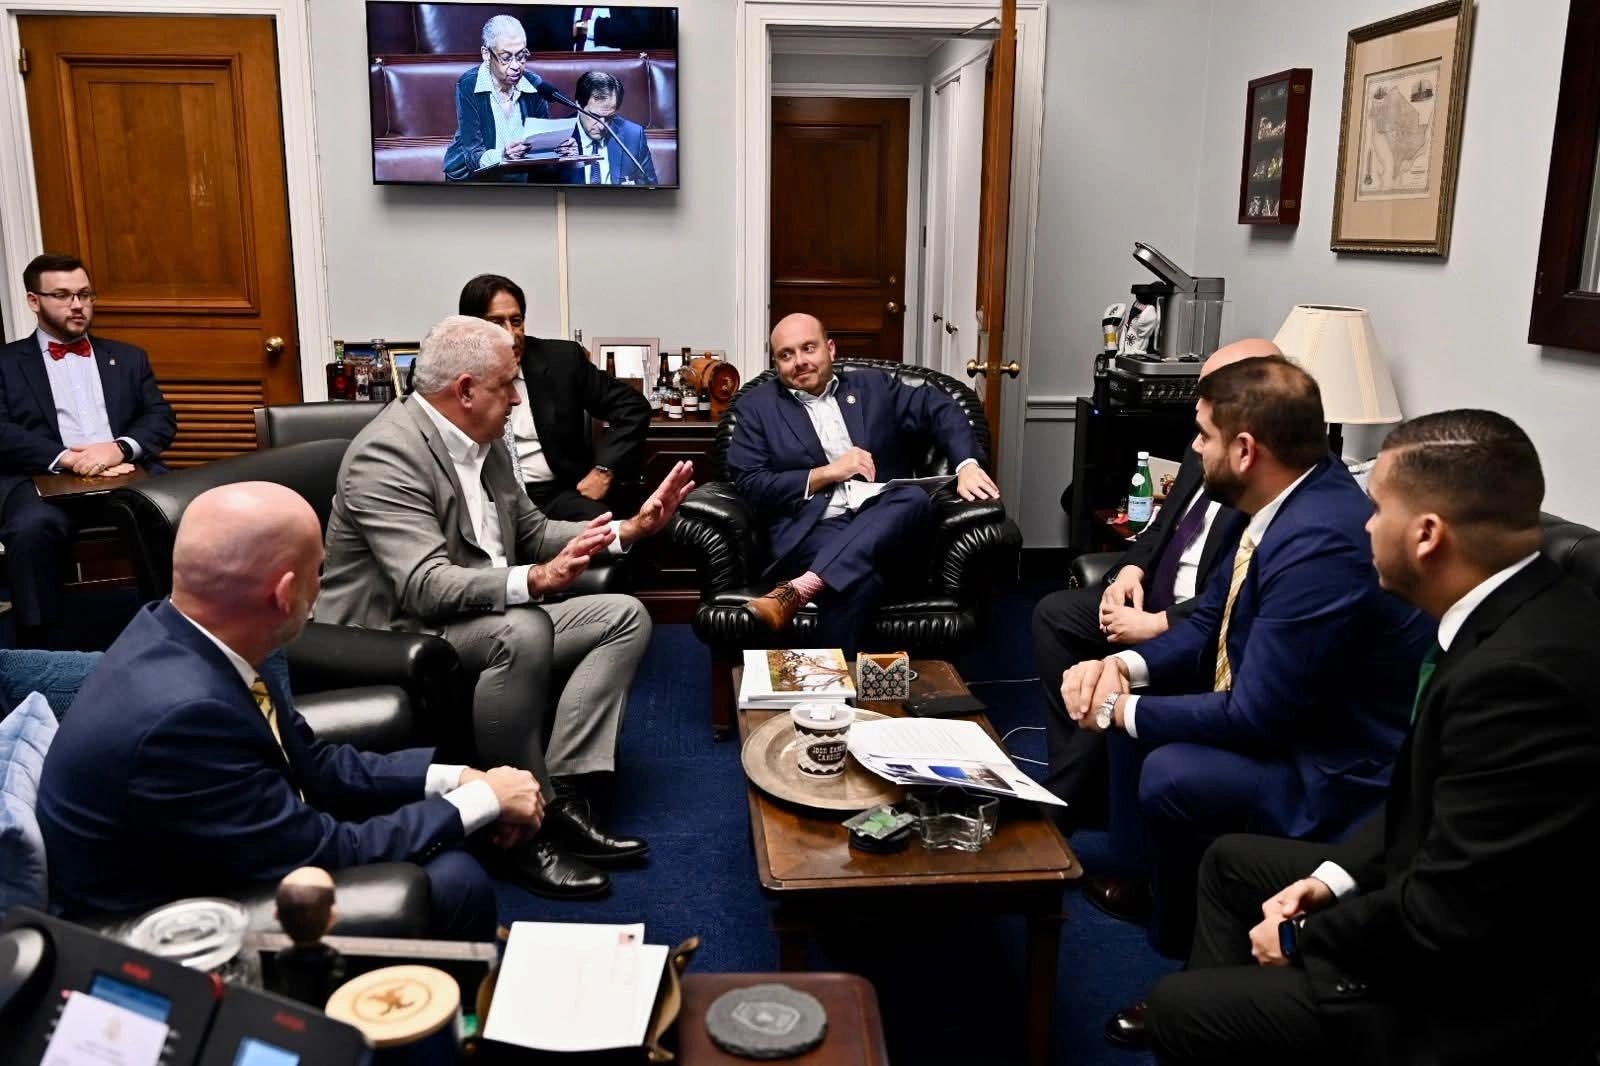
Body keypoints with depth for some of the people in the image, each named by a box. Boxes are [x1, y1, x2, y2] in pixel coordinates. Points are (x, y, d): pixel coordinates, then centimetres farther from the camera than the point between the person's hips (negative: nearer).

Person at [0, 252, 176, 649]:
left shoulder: (128, 358, 25)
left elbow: (162, 419, 13)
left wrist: (119, 448, -9)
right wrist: (67, 457, -15)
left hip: (126, 473, 2)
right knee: (32, 525, -37)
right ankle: (50, 651, -27)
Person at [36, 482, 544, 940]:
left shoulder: (184, 633, -8)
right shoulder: (182, 714, -34)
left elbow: (311, 764, 4)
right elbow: (325, 857, -24)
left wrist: (453, 778, -6)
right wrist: (482, 799, -14)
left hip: (228, 865, 8)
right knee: (453, 882, -15)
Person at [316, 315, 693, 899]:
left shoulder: (482, 441, 7)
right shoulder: (385, 454, -20)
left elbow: (532, 533, 15)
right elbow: (424, 587, -30)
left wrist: (629, 529, 3)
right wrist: (535, 581, -43)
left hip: (492, 618, 9)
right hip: (399, 634, -9)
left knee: (625, 616, -2)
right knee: (523, 631, -36)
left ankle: (561, 796, -13)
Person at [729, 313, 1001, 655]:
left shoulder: (873, 386, 19)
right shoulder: (758, 405, 13)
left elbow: (940, 408, 13)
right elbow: (750, 485, 3)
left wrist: (967, 465, -6)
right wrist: (825, 473, -6)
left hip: (882, 522, 4)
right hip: (812, 527, -3)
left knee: (915, 496, -33)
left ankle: (797, 590, -41)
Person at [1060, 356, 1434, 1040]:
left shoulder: (1321, 542, -31)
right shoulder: (1288, 498, -3)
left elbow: (1252, 717, -28)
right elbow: (1210, 623, 7)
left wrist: (1122, 710, -17)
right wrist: (1125, 668, -10)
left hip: (1341, 774, -10)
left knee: (1172, 776, -27)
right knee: (1133, 697, 11)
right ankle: (1144, 879, 26)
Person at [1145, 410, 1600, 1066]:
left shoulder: (1523, 672, -33)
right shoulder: (1515, 613, -3)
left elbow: (1444, 920, -28)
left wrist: (1304, 940, -13)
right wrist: (1335, 875, 0)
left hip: (1482, 995, -9)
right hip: (1457, 916, 10)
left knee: (1177, 1010, -5)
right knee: (1233, 862, 21)